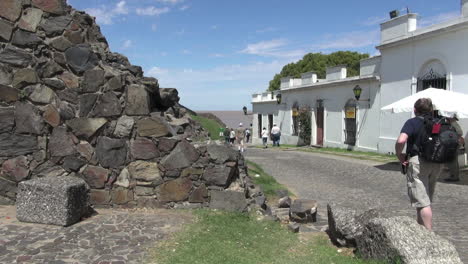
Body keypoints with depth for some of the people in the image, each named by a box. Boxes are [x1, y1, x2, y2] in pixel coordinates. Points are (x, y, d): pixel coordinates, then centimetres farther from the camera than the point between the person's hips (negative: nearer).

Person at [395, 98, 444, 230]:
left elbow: (401, 141, -24)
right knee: (426, 199, 21)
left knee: (422, 201, -4)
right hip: (437, 164, 7)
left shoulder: (412, 122, -8)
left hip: (418, 162, -7)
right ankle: (421, 228, 35)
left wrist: (399, 155, -8)